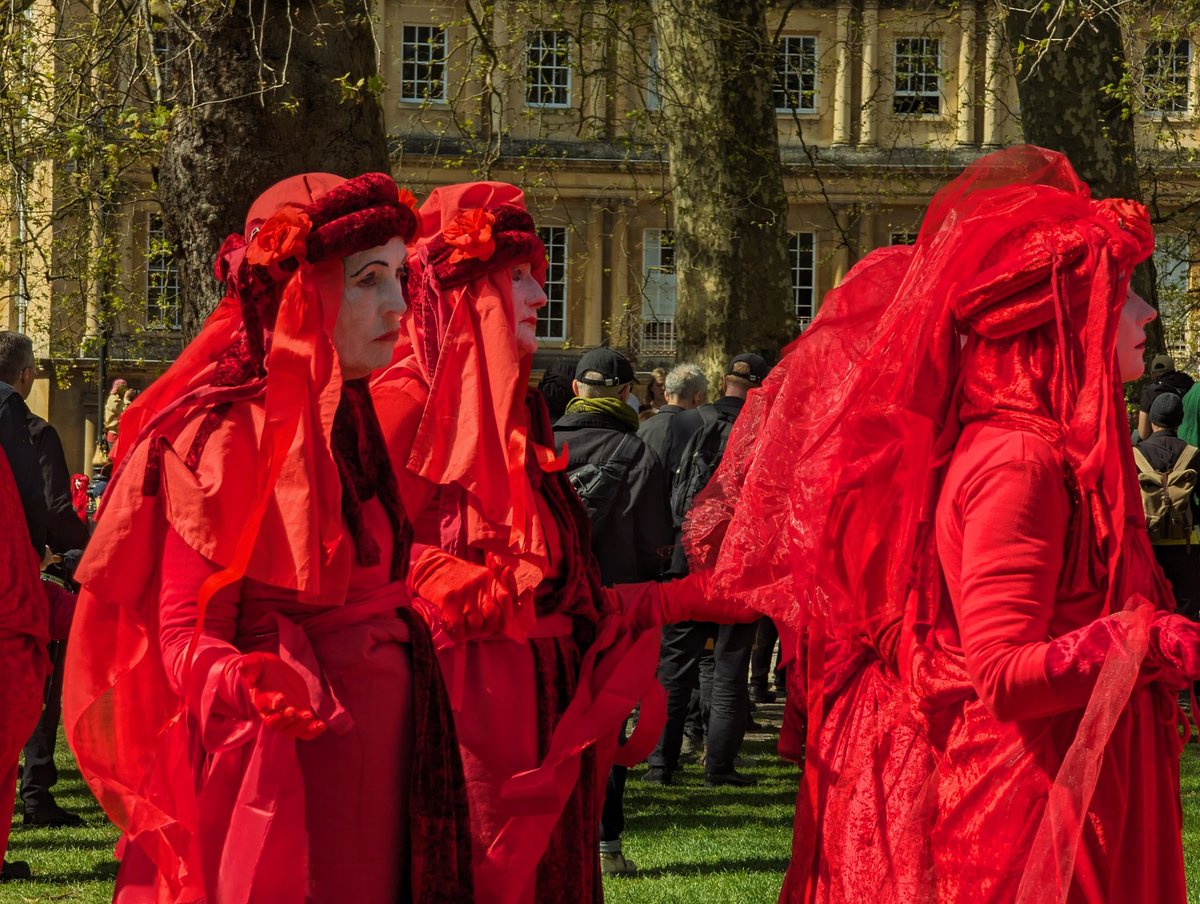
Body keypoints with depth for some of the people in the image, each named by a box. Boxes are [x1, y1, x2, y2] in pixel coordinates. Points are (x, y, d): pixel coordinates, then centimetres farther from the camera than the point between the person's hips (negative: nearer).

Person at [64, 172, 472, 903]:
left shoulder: (351, 418, 11)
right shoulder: (227, 435, -13)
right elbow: (183, 631, -16)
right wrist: (250, 684, -32)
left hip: (378, 749, 8)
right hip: (281, 767, -8)